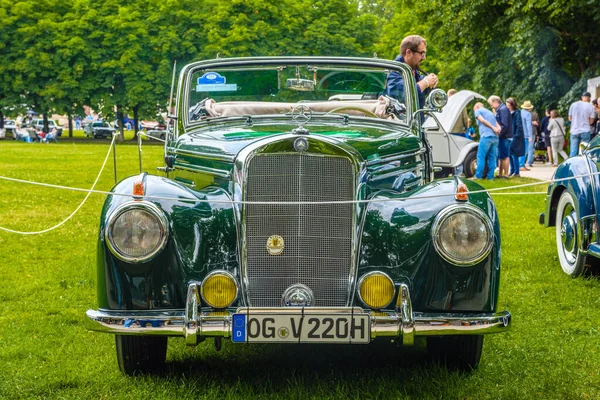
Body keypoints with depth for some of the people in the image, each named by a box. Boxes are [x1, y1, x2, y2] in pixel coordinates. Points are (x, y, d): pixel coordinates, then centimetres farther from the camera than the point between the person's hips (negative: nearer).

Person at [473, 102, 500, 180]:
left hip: (486, 136, -6)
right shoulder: (490, 113, 30)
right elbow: (498, 126, 19)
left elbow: (482, 120, -8)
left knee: (481, 156, -3)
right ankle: (490, 176, 7)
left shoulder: (477, 110, 10)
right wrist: (497, 129, 1)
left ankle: (478, 176, -5)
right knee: (492, 158, 8)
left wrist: (493, 128, -7)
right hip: (495, 137, 6)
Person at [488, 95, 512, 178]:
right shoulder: (499, 110, 15)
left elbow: (504, 125, -21)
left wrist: (499, 134, -17)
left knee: (504, 156, -3)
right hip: (502, 137, 10)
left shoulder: (503, 109, -15)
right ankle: (500, 174, 20)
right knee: (501, 156, 14)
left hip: (504, 137, -10)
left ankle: (506, 174, 2)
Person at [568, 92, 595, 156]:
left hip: (574, 131, 2)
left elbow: (570, 118, 8)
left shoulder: (573, 105, 2)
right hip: (585, 131, -2)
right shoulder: (590, 107, -6)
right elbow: (591, 121, -4)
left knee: (573, 152, 4)